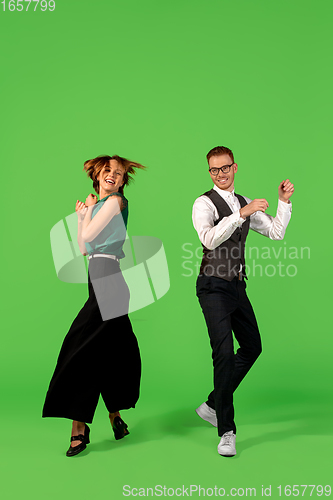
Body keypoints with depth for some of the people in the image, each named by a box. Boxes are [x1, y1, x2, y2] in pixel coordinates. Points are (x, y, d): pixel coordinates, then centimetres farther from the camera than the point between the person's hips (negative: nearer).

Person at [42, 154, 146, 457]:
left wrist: (89, 209, 9)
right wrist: (81, 215, 15)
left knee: (82, 347, -10)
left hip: (107, 277, -9)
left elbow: (88, 236, -7)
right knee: (114, 351, 12)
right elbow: (83, 248, 20)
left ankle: (79, 428, -5)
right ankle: (115, 418, 21)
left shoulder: (116, 201, -4)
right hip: (100, 276, 9)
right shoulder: (99, 205, 21)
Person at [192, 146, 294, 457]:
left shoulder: (244, 203, 15)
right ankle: (226, 431, -3)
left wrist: (284, 202, 4)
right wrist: (241, 214, -32)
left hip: (237, 285, 8)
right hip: (214, 287, -8)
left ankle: (212, 406, 30)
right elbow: (209, 239, -27)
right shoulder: (204, 203, -9)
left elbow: (276, 232, 15)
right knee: (224, 353, -15)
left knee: (252, 347, 16)